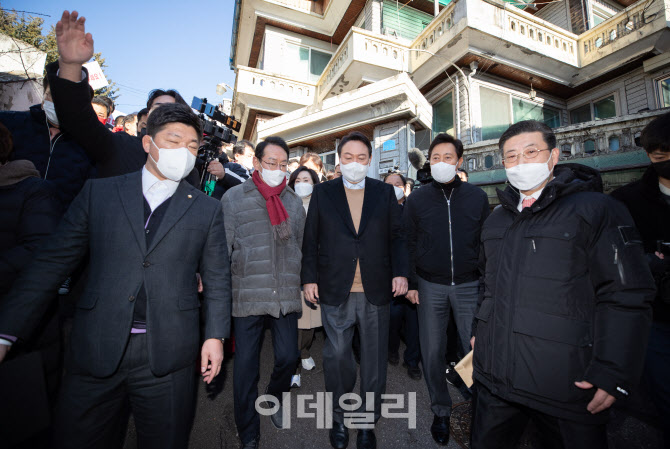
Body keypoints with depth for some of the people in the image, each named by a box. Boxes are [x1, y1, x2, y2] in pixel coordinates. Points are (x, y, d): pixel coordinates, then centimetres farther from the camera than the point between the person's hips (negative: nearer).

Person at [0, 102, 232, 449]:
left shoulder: (207, 209, 1)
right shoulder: (99, 192, 4)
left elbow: (216, 277, 2)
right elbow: (54, 260, 3)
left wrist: (215, 335, -1)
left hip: (167, 355, 0)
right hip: (95, 352, 1)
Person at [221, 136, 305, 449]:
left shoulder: (294, 202, 11)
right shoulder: (234, 197, 2)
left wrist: (302, 286, 15)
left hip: (286, 296, 3)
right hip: (247, 295, -2)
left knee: (288, 357, 6)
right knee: (246, 366, 8)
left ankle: (273, 400, 41)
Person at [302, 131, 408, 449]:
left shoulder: (385, 192, 7)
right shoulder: (322, 193, 5)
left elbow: (397, 236, 6)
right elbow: (310, 240, 4)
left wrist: (400, 272, -4)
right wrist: (309, 278, -1)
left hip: (377, 291, 1)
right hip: (336, 291, 0)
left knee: (374, 358, 13)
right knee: (336, 356, 11)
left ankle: (368, 420, 37)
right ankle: (339, 418, 37)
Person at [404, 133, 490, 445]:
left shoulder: (477, 197, 3)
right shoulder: (417, 200, 2)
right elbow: (409, 244, 3)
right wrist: (411, 283, 0)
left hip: (469, 285, 0)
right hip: (430, 287, 0)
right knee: (432, 353, 9)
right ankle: (441, 411, 31)